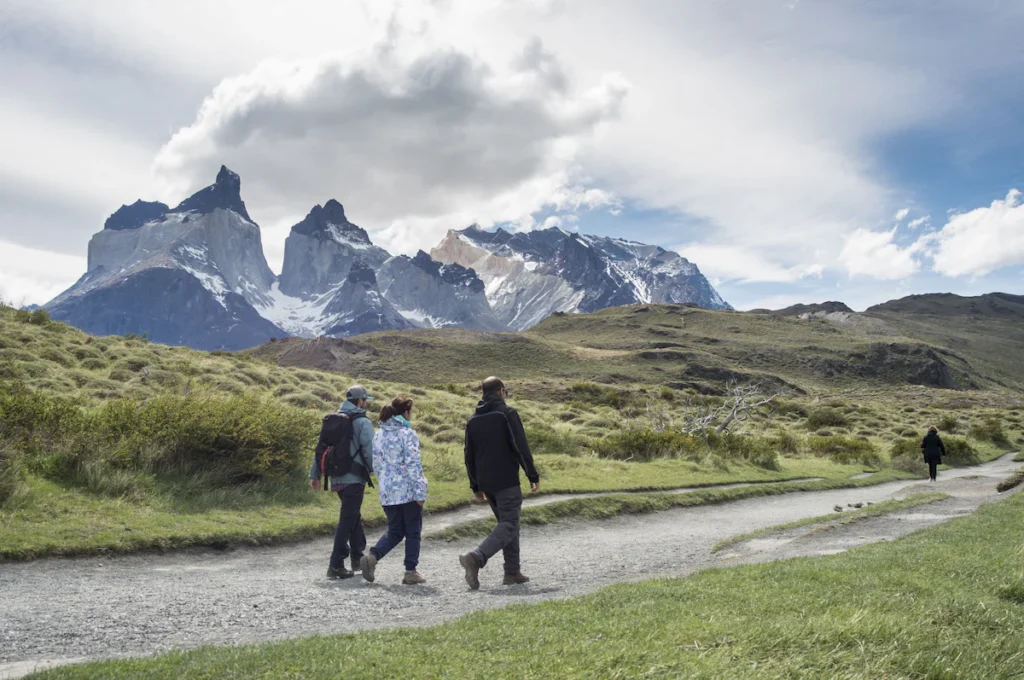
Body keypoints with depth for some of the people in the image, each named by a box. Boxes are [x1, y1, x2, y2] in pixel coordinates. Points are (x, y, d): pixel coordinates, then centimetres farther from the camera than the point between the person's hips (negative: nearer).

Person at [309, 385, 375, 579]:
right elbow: (369, 451, -15)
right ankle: (336, 565, -8)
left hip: (336, 478, 8)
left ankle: (357, 558, 29)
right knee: (347, 520, -5)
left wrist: (315, 474, 14)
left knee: (354, 516, 21)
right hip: (354, 478, -7)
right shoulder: (363, 422, -8)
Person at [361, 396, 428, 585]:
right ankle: (411, 572, 10)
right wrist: (420, 492, -13)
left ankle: (372, 556, -6)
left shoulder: (378, 435, 9)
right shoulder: (408, 434, -11)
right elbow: (413, 464, -15)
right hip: (408, 491, -6)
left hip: (387, 492, 6)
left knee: (394, 531, 15)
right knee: (413, 532, 8)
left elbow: (376, 463, 14)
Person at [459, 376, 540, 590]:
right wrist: (533, 476, -7)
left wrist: (476, 486, 21)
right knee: (509, 525, -5)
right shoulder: (507, 413, -6)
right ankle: (476, 558, -24)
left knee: (508, 523, 17)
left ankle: (512, 572, 14)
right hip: (506, 482, -7)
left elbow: (469, 456, 16)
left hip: (486, 483, 7)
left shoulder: (473, 419, 13)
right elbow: (521, 447, -12)